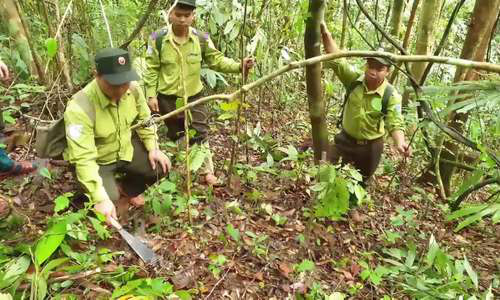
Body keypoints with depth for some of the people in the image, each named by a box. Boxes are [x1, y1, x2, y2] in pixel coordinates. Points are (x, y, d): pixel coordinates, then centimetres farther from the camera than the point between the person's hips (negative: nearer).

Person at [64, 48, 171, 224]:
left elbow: (144, 119, 3)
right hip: (96, 161, -5)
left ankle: (126, 189, 17)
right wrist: (100, 199, -41)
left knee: (161, 166, -11)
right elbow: (83, 159, -36)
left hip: (125, 149, 6)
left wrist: (153, 148, -8)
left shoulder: (132, 89, -16)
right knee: (109, 199, -27)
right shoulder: (80, 108, -35)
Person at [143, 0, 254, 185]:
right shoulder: (158, 39, -11)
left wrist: (239, 66, -21)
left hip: (193, 97, 1)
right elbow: (151, 69, -5)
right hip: (167, 98, 0)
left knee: (200, 134, 5)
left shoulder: (201, 39, -7)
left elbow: (217, 60, -5)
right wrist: (151, 95, -8)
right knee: (174, 136, 17)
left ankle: (208, 171, 18)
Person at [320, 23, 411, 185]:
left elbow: (395, 123, -24)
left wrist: (400, 142, -46)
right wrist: (326, 34, -36)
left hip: (370, 146, -1)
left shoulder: (391, 95, -20)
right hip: (346, 139, 2)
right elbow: (336, 61, -22)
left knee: (361, 181, 20)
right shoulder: (355, 79, -15)